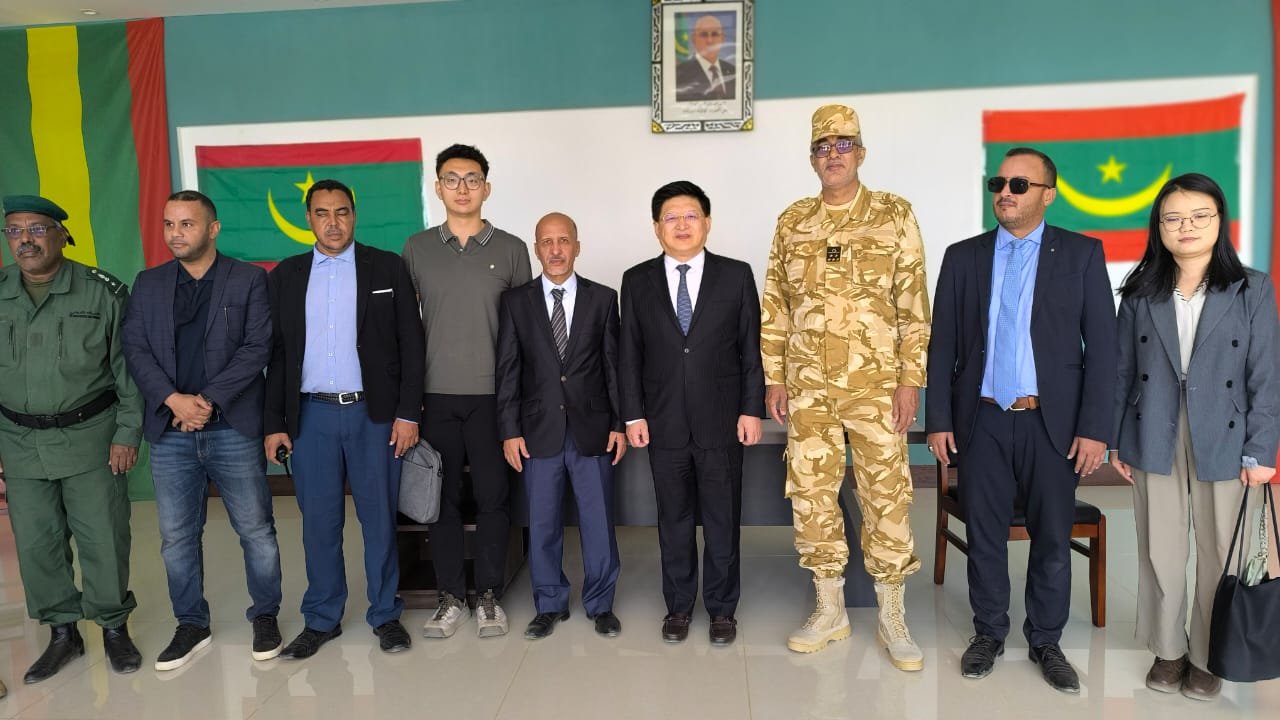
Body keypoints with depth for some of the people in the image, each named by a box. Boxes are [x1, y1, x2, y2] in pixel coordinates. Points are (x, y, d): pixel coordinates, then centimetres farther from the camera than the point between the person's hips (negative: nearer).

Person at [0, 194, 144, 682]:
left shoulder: (102, 292, -6)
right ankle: (62, 632, 27)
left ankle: (114, 627, 22)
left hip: (90, 437, -3)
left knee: (104, 538, 4)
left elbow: (128, 367, -4)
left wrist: (128, 433, -6)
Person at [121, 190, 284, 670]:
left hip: (233, 426, -3)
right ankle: (191, 625, 27)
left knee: (256, 530, 5)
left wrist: (209, 399, -15)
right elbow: (135, 349, 4)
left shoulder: (249, 280, 1)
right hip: (169, 431, 3)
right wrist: (173, 399, -12)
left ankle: (265, 616, 22)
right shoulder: (148, 284, 12)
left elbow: (257, 347, -7)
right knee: (177, 536, 11)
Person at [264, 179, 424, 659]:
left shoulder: (387, 268, 2)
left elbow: (410, 343, -1)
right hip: (310, 415, 2)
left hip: (374, 412, -2)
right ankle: (321, 619, 25)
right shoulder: (286, 275, 9)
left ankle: (385, 614, 22)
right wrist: (274, 424, 4)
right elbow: (275, 353, 9)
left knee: (379, 518, 6)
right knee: (318, 521, 9)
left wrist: (408, 412, -7)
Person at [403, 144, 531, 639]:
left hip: (492, 395, -1)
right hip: (436, 395, 1)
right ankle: (450, 597, 22)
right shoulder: (416, 248, 6)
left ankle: (489, 597, 20)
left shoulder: (511, 249, 3)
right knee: (442, 499, 8)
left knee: (493, 498, 4)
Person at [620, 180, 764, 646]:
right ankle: (678, 606, 28)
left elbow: (751, 348, 1)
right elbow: (629, 354, 4)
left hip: (721, 420, -1)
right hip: (664, 422, 1)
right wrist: (633, 415, -1)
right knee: (673, 519, 12)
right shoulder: (637, 281, 4)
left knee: (722, 519, 9)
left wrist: (752, 410, -4)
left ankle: (721, 608, 26)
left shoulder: (736, 275, 1)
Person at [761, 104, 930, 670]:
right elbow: (775, 305, 9)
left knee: (886, 494, 2)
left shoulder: (894, 215, 1)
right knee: (811, 494, 7)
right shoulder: (793, 221, 8)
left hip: (876, 384, -2)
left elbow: (914, 303, -2)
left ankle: (891, 617, 19)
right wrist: (774, 378, 4)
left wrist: (911, 379, -8)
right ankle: (830, 609, 23)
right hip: (808, 386, 3)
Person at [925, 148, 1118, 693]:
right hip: (981, 422, 1)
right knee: (984, 536, 10)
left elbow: (1102, 345, -1)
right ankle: (988, 634, 27)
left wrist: (1094, 427, -7)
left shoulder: (1082, 254, 3)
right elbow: (942, 345, 5)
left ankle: (1046, 642, 27)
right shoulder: (963, 256, 7)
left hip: (1052, 423, -1)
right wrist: (938, 420, 1)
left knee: (1052, 540, 8)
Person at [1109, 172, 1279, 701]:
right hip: (1155, 442, 1)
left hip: (1223, 444, -1)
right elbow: (1124, 372, 5)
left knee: (1219, 555, 8)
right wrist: (1116, 440, 3)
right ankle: (1169, 649, 28)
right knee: (1160, 553, 10)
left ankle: (1208, 658, 26)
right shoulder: (1140, 293, 3)